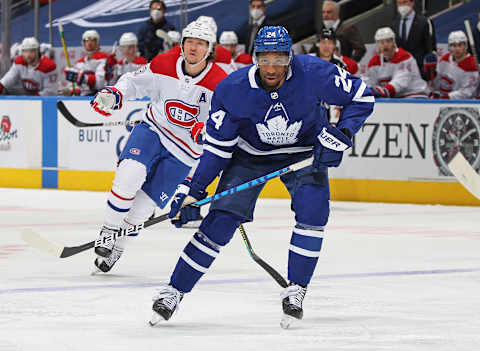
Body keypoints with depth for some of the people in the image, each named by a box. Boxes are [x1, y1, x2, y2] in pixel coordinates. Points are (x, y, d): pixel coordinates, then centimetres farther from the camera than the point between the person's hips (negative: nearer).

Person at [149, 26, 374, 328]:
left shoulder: (314, 73, -28)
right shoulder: (232, 90, -25)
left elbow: (361, 96, -14)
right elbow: (218, 145, -12)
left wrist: (340, 135, -26)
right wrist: (193, 188, -18)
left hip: (304, 152, 0)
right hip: (250, 153, 0)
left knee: (313, 211, -23)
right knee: (222, 218, -12)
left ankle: (295, 291, -6)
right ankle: (175, 291, -3)